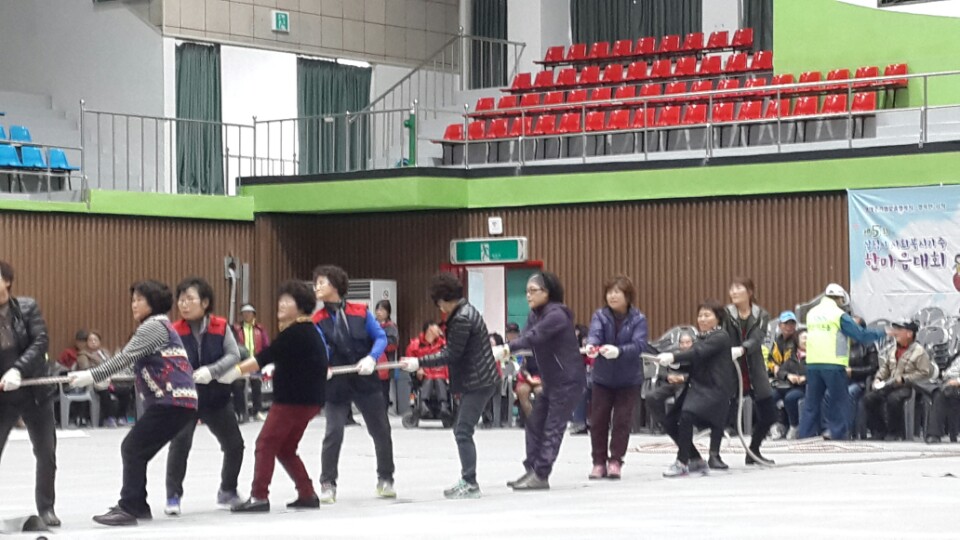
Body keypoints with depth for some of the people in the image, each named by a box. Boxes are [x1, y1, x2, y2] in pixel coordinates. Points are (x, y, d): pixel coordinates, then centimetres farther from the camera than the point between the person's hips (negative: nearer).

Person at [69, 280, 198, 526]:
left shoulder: (155, 325, -8)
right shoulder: (154, 327, 25)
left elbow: (126, 357, -18)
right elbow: (133, 361, 22)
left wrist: (92, 376, -21)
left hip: (174, 402, -10)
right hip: (168, 402, 10)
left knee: (133, 448, -12)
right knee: (133, 450, 12)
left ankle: (128, 508, -13)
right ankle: (137, 506, 17)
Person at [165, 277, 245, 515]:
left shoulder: (220, 327, -6)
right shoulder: (175, 332, -11)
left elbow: (234, 355, -14)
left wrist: (212, 371, -28)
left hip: (217, 397, 3)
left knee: (234, 444, 11)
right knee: (180, 443, -20)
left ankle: (228, 492, 32)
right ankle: (173, 497, -9)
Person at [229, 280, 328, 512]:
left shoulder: (295, 332, -14)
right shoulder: (308, 331, 16)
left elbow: (264, 357, -19)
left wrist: (237, 371, -18)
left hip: (294, 399, -10)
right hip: (309, 399, 10)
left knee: (266, 443, -8)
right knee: (285, 449, 16)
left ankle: (259, 496, -11)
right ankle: (308, 494, 15)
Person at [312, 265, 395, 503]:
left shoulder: (361, 312, -2)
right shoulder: (318, 320, -2)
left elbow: (381, 337, -2)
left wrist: (371, 358, -21)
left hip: (366, 381, 1)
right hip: (336, 385, -1)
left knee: (381, 431, 9)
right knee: (334, 433, -11)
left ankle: (385, 479, 26)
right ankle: (327, 485, 1)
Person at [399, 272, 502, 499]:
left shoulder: (462, 319, -19)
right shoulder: (465, 311, 14)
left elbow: (451, 354, -19)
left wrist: (419, 363, -17)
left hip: (478, 382, -11)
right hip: (474, 380, 11)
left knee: (463, 432, -10)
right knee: (461, 430, 14)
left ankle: (470, 484, -8)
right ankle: (467, 481, 20)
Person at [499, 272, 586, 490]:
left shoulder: (556, 315, -18)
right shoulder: (534, 315, 9)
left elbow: (534, 337, -30)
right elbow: (526, 337, -5)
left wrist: (508, 348, -40)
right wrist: (506, 351, -25)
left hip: (568, 380, -9)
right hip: (552, 380, 9)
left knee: (553, 428, -7)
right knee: (534, 422, 9)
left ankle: (541, 476, -5)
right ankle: (532, 470, 14)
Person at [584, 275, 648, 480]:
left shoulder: (638, 319, -8)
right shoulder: (600, 316, -4)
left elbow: (639, 345, -22)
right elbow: (594, 333, -24)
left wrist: (618, 351, -42)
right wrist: (591, 345, -49)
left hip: (629, 379, -1)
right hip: (603, 377, 1)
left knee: (622, 420, -2)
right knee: (598, 420, 2)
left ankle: (615, 461, 8)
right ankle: (599, 462, 12)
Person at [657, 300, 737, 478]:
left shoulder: (721, 337, -4)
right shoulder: (702, 338, 22)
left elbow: (699, 352, -20)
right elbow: (692, 366, 17)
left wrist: (674, 357, -30)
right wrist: (674, 364, -3)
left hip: (713, 390, -9)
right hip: (696, 388, 9)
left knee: (686, 415, -30)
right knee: (670, 422, 2)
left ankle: (682, 463, -21)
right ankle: (696, 461, 14)